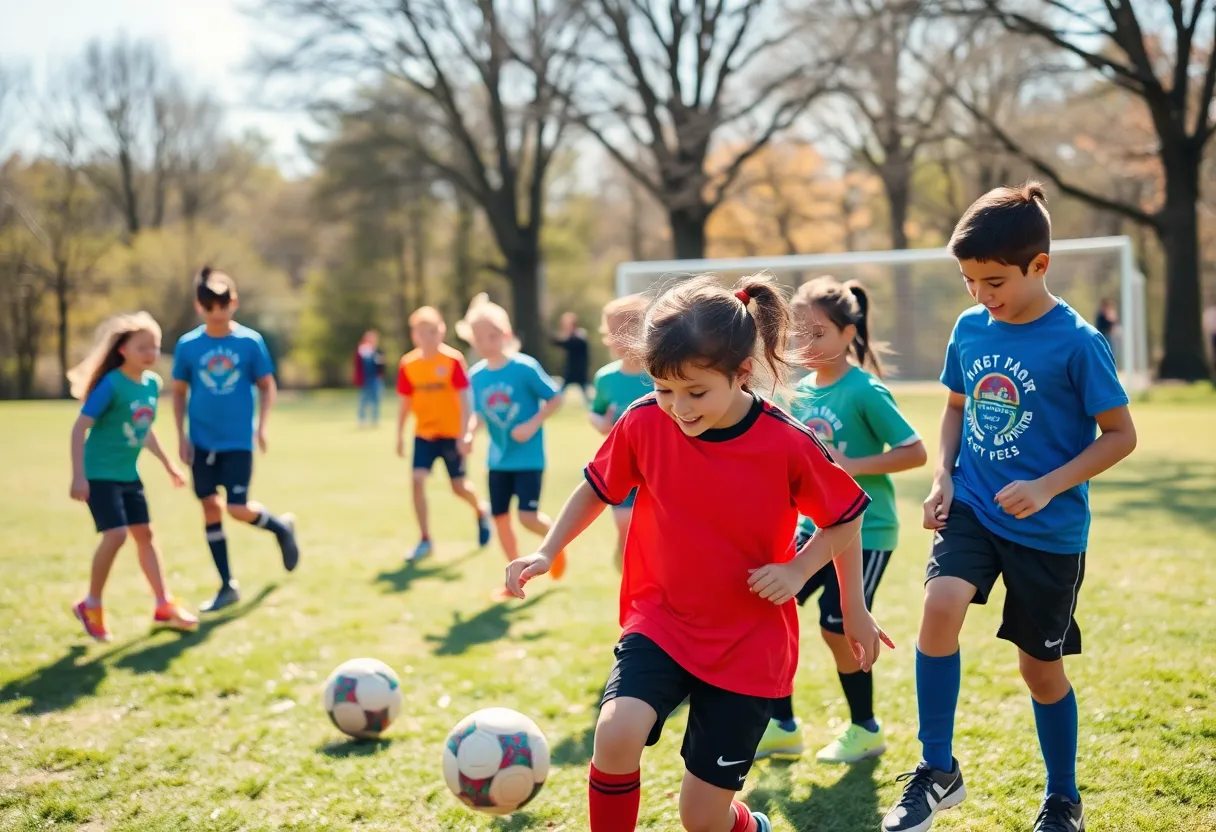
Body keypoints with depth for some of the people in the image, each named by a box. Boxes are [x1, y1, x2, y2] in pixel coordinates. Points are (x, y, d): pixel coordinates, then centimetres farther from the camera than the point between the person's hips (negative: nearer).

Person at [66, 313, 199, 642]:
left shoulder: (153, 383, 3)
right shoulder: (111, 385, -19)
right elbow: (79, 428, -19)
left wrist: (168, 464, 22)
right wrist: (78, 476, -24)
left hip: (128, 474, 8)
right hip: (99, 474, -8)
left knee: (144, 534, 10)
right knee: (116, 534, -17)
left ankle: (164, 607, 17)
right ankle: (91, 606, 1)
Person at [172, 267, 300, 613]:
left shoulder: (250, 341, -5)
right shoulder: (187, 345, -2)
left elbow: (267, 386, 4)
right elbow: (179, 392, 8)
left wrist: (261, 426, -7)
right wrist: (181, 435, 2)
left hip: (238, 441, -2)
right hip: (202, 442, 2)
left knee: (238, 509, -9)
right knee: (210, 507, 4)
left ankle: (282, 526, 24)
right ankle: (228, 585, 14)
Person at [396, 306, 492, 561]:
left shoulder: (453, 360, -14)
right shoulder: (408, 365, -4)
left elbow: (465, 399, -15)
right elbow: (406, 403, 7)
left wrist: (465, 434, -22)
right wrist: (400, 436, 9)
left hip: (452, 433, -3)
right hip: (424, 434, 3)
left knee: (459, 487, 5)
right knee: (418, 480, -12)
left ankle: (481, 511, 40)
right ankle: (425, 540, -1)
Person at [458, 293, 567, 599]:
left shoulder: (525, 367, -14)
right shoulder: (476, 375, 0)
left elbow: (555, 398, -8)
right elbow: (479, 414, 9)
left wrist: (533, 425, -19)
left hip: (528, 457, -5)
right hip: (498, 458, 5)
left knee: (528, 516, -12)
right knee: (501, 517, 7)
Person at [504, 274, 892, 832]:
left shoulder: (789, 445, -18)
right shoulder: (643, 424, -12)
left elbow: (845, 517, 0)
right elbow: (598, 488, 7)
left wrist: (798, 570, -11)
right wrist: (547, 551, -1)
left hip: (749, 645, -1)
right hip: (660, 622, 2)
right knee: (617, 731, -29)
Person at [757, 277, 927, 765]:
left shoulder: (865, 391, -15)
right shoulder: (802, 392, 6)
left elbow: (915, 452, -17)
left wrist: (854, 466, -23)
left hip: (864, 531, -7)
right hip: (815, 525, 7)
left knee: (838, 628, -3)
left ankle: (865, 731, 20)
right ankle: (782, 728, 14)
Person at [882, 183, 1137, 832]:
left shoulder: (1077, 343, -15)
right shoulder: (969, 329, 0)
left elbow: (1120, 435, -11)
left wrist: (1047, 487, -22)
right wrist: (943, 477, 1)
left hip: (1049, 529, -3)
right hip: (973, 507, 4)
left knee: (1041, 666, 8)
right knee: (940, 605, -23)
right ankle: (938, 771, -7)